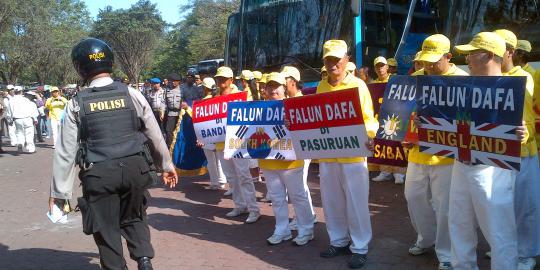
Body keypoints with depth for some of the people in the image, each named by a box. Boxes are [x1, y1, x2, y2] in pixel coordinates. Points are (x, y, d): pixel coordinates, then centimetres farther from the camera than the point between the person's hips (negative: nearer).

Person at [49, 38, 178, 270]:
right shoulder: (131, 94, -1)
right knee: (134, 217, 22)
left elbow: (66, 151, -1)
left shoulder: (76, 104, -3)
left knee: (106, 228, 14)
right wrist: (166, 165, 18)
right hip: (135, 167, 2)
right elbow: (154, 134, 4)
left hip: (98, 173, -2)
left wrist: (59, 192, 6)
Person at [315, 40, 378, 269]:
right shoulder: (321, 86, 9)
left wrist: (368, 137, -23)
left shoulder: (358, 85, -4)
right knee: (331, 201, 13)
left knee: (356, 203, 2)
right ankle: (338, 241, 29)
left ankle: (359, 248, 14)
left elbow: (368, 118, -5)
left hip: (352, 154, -5)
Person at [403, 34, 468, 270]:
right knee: (414, 196, 16)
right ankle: (426, 238, 39)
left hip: (447, 154, -5)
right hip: (417, 152, 6)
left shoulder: (463, 80, -7)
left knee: (444, 206, 2)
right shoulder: (415, 78, 7)